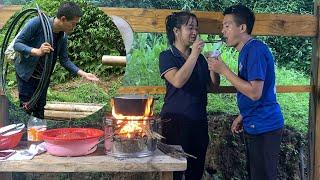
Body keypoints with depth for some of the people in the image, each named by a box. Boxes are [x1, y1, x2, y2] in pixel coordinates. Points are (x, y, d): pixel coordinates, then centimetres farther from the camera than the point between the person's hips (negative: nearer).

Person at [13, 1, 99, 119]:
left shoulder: (63, 37, -7)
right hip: (26, 74, -5)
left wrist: (84, 74, -9)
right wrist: (37, 51, -41)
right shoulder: (37, 23, -25)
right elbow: (17, 44, -23)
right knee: (26, 109, -6)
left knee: (39, 111, 11)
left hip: (43, 77, 5)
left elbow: (64, 60, 2)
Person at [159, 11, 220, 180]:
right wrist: (194, 54, -19)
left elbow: (214, 84, 10)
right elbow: (178, 81, -21)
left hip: (199, 121, 5)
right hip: (176, 122, -5)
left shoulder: (200, 57, 12)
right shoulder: (166, 56, -4)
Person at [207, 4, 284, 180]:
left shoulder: (256, 50, -18)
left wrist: (223, 70, -20)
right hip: (255, 126, 10)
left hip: (264, 128, -10)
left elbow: (255, 92, -25)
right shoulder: (247, 51, 13)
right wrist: (242, 116, 16)